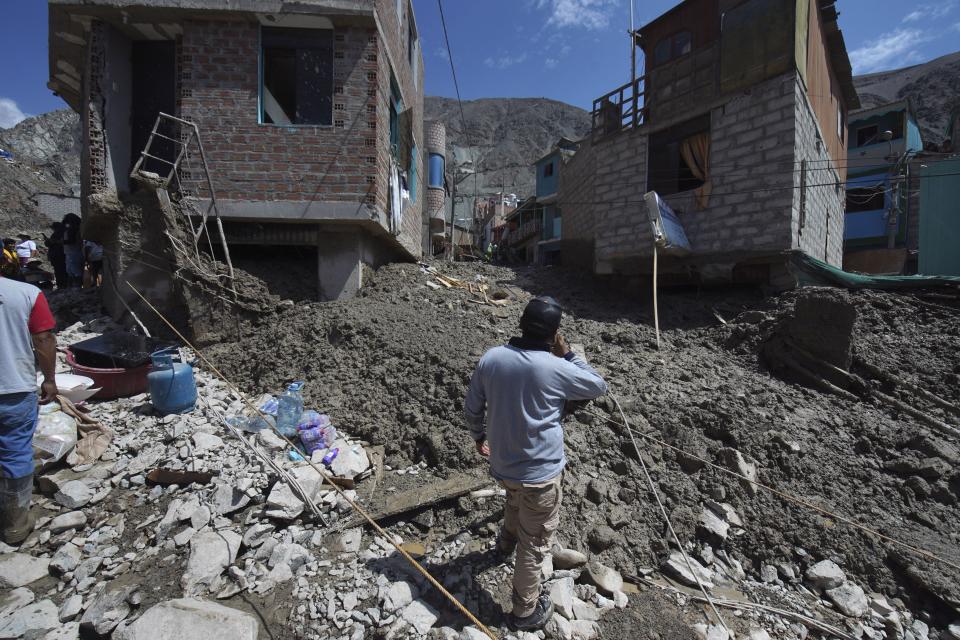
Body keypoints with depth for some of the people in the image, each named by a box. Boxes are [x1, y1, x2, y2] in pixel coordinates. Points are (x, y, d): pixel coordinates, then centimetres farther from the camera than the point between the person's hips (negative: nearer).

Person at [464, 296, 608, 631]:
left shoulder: (491, 358, -10)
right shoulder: (555, 369, -23)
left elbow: (472, 409, 2)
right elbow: (599, 386, -4)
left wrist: (479, 437, 20)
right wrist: (567, 354, -4)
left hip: (502, 464, 6)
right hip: (540, 471, -5)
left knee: (516, 500, 38)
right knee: (535, 542, 16)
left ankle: (507, 539, 64)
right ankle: (525, 611, 35)